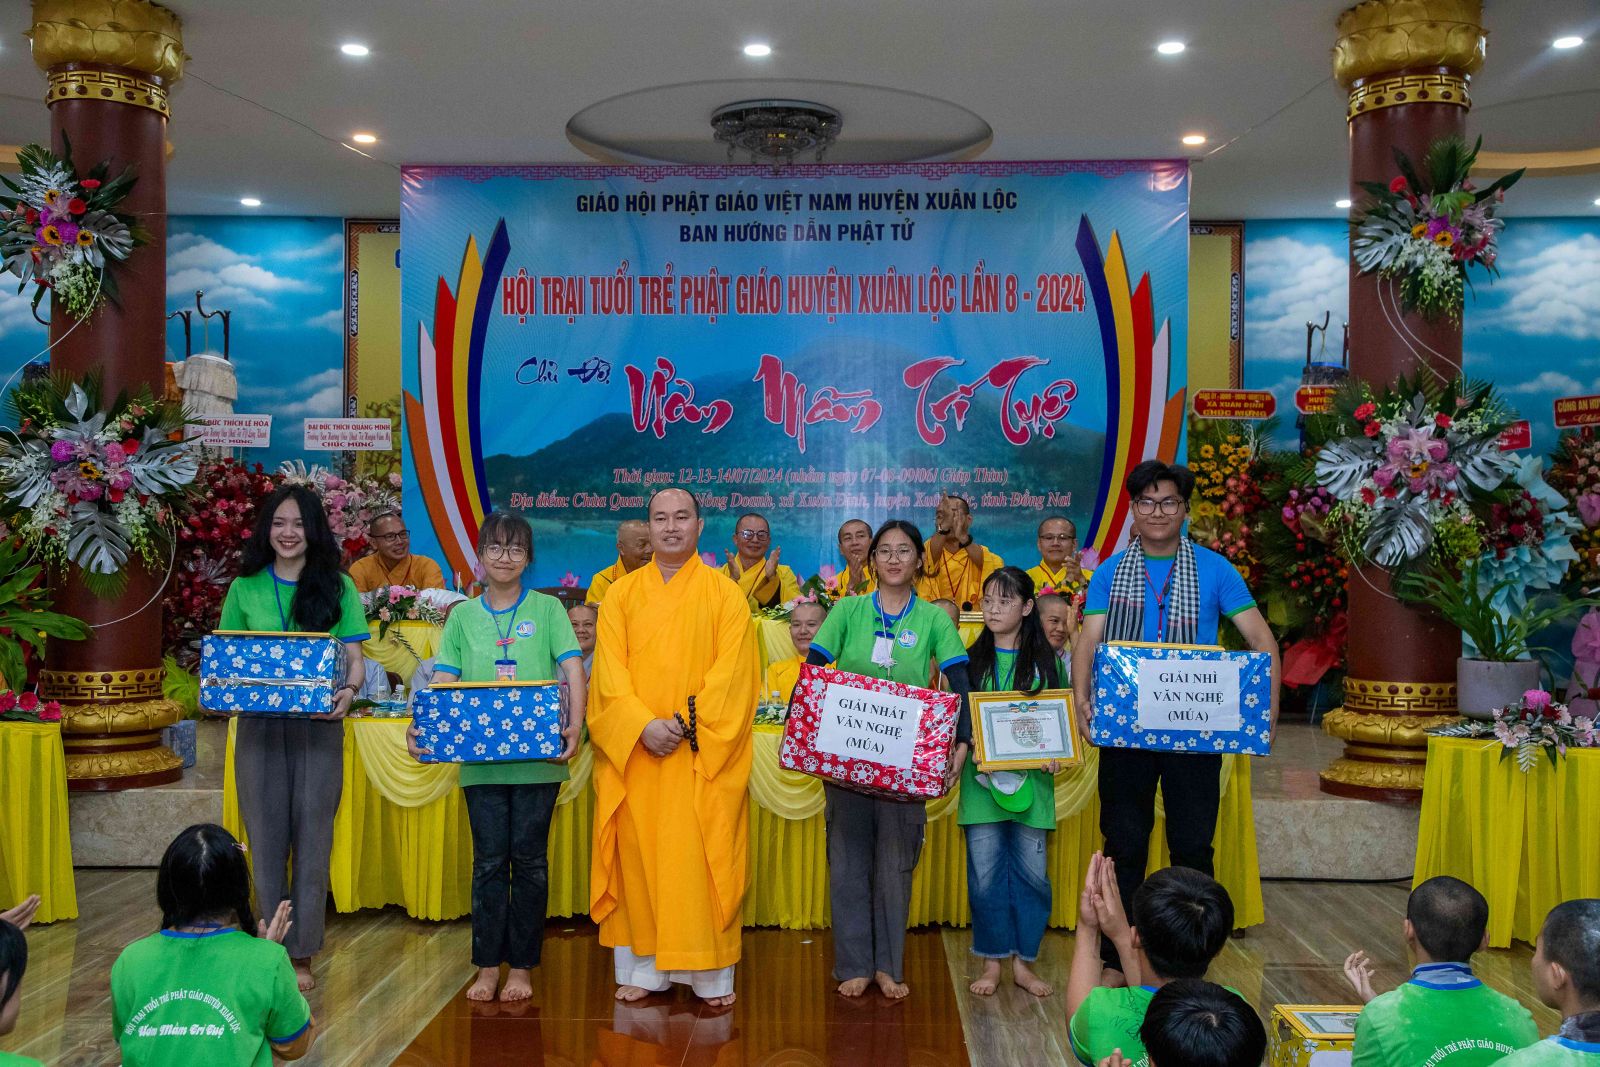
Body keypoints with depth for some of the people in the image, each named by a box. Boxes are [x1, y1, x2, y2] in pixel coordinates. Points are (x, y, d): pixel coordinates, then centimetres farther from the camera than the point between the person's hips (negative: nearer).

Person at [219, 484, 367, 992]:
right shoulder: (245, 588, 8)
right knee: (266, 837, 5)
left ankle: (301, 954, 13)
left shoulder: (338, 587, 4)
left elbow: (355, 659, 3)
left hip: (318, 727, -1)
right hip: (258, 726, 1)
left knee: (312, 837, 3)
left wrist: (349, 690, -18)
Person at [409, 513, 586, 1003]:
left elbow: (573, 670, -5)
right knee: (489, 861, 6)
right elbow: (443, 683, 3)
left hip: (538, 756, -1)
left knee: (529, 860, 5)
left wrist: (575, 724, -20)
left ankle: (522, 966, 15)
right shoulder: (463, 616, 9)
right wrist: (421, 725, -15)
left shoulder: (547, 609, 4)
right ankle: (488, 965, 16)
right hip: (480, 757, 2)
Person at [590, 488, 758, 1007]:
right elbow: (609, 671, 0)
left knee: (703, 857, -2)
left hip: (703, 752, -2)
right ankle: (644, 967, 14)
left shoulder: (725, 593, 3)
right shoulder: (622, 593, 9)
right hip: (634, 749, 2)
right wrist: (643, 725, -14)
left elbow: (731, 673, -5)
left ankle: (712, 974, 6)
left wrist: (686, 726, -14)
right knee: (638, 853, 5)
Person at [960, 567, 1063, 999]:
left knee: (1031, 872, 4)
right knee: (985, 873, 3)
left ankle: (1023, 961, 18)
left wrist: (1054, 754, -9)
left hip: (1030, 780, 0)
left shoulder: (1046, 661, 5)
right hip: (982, 779, 0)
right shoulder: (972, 659, 6)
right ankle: (992, 961, 16)